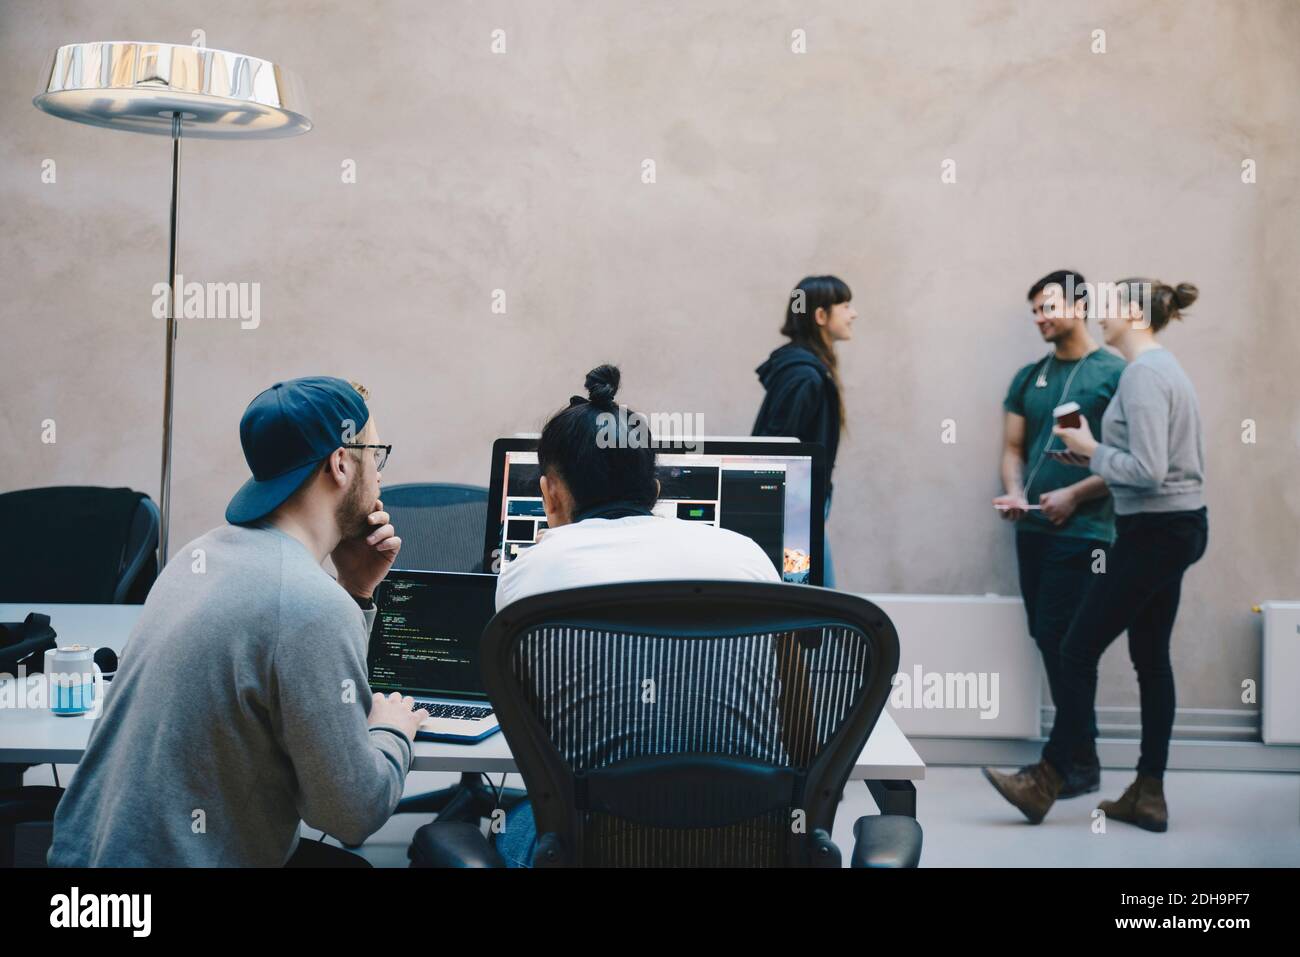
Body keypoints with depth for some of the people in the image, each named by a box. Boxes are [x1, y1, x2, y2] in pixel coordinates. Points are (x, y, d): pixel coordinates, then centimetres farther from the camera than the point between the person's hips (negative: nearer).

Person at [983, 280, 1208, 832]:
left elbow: (1147, 470, -24)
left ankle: (1045, 784, 4)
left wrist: (1092, 450, -10)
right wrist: (1094, 457, 8)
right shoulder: (1163, 367, 14)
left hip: (1153, 532, -10)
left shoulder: (1143, 373, -17)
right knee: (1151, 658, 11)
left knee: (1078, 650, -3)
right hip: (1178, 528, 10)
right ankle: (1148, 795, 16)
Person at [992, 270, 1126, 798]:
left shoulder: (1114, 373, -4)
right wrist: (1015, 494, -5)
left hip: (1083, 530, -6)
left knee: (1061, 640, -9)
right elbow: (1012, 448, 14)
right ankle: (1070, 751, 20)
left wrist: (1074, 495, -14)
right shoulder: (1029, 377, 14)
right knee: (1047, 638, 9)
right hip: (1033, 529, 6)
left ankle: (1081, 764, 2)